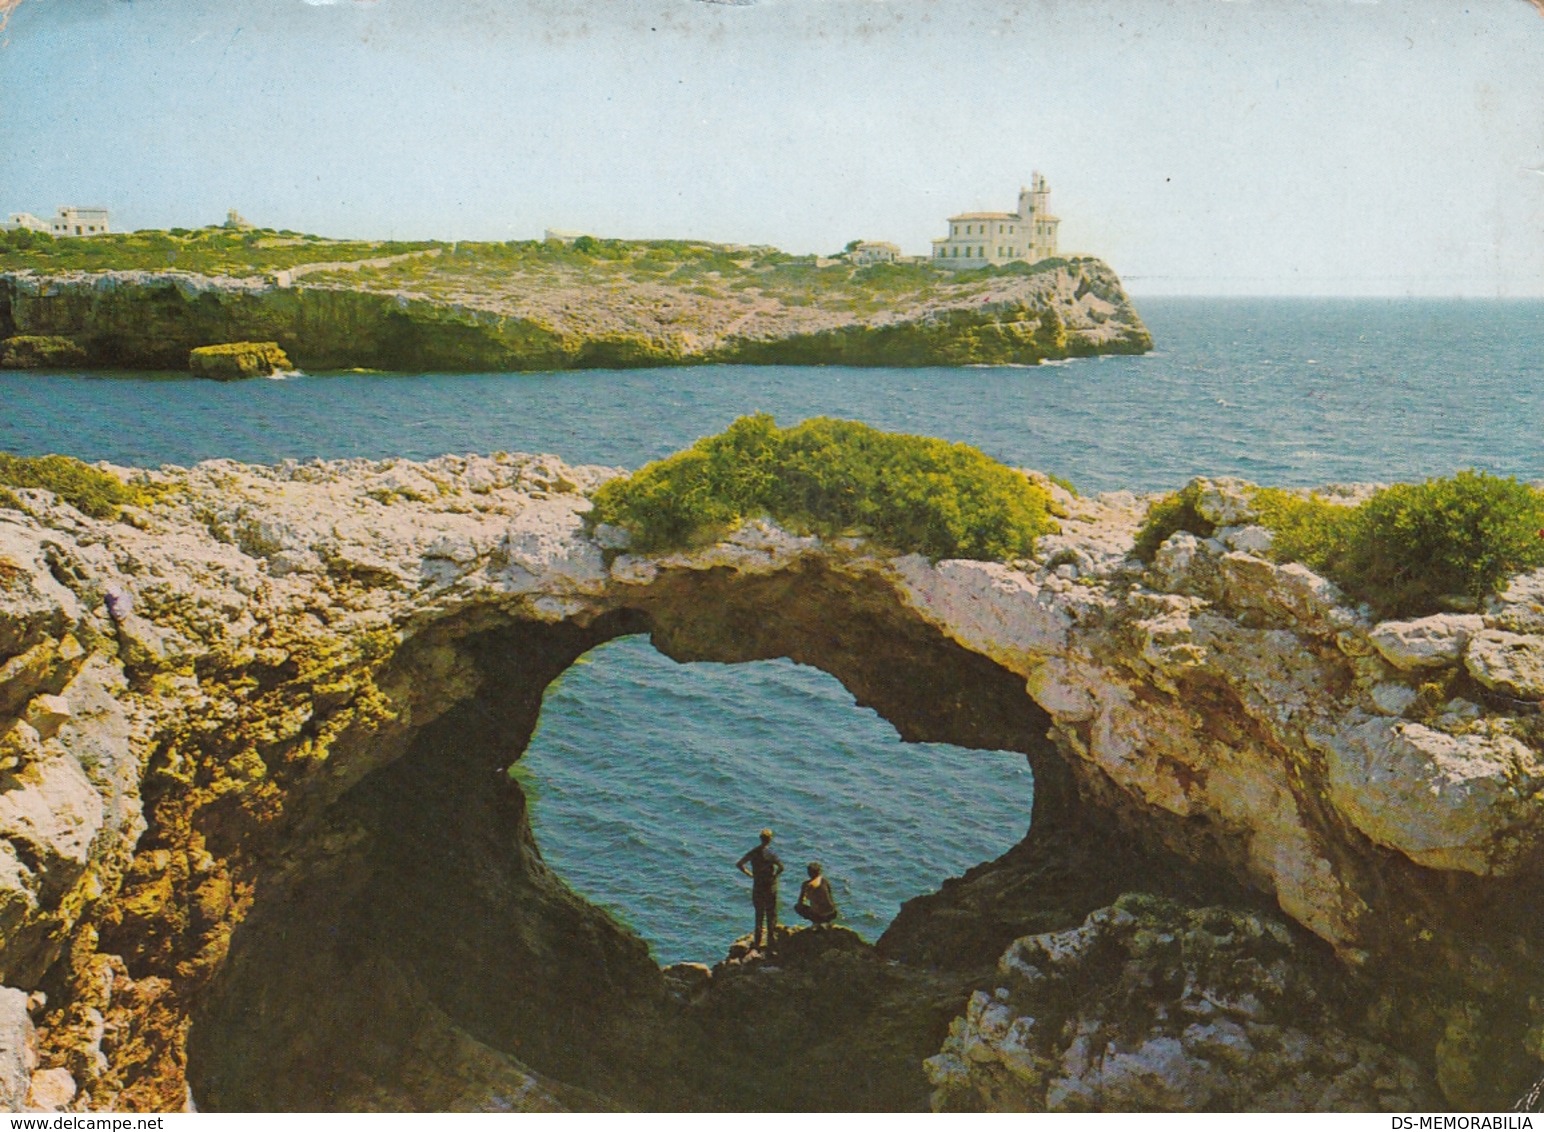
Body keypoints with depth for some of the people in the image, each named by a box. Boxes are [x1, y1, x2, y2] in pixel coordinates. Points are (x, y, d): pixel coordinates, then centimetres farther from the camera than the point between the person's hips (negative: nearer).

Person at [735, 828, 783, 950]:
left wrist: (750, 874, 4)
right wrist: (775, 875, -10)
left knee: (759, 914, 17)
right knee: (771, 915, 7)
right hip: (769, 886, -5)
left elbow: (738, 864, 2)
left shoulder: (753, 852, -1)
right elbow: (781, 867, -28)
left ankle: (757, 941, 21)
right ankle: (771, 941, 8)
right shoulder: (770, 853, -15)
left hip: (757, 886, 5)